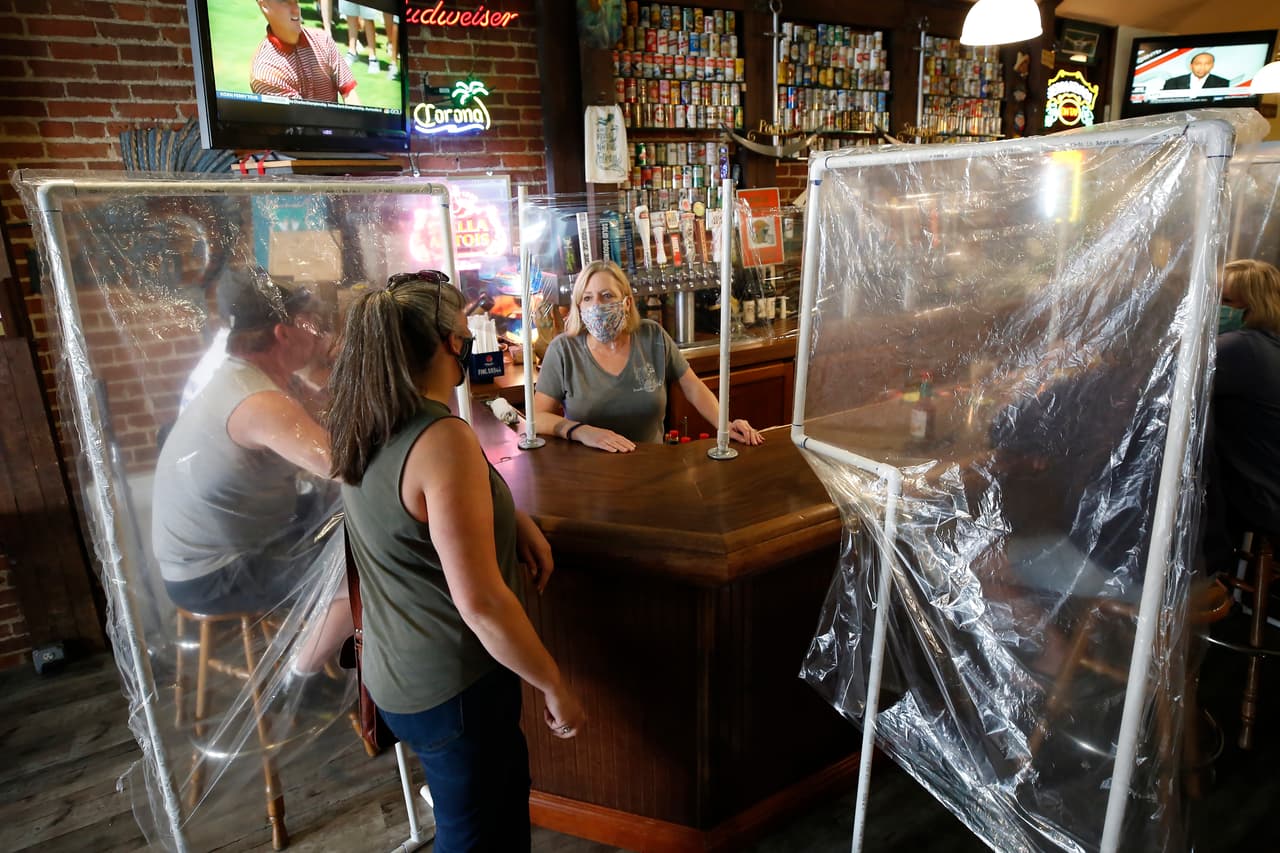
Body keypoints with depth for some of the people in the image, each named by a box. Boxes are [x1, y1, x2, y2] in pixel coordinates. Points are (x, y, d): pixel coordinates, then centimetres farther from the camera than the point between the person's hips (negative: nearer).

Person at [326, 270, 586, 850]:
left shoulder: (366, 427, -1)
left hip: (395, 671, 8)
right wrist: (555, 688, -16)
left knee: (506, 784, 28)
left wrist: (514, 519, 1)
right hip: (452, 687, -8)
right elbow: (480, 601, -29)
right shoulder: (443, 440, -29)